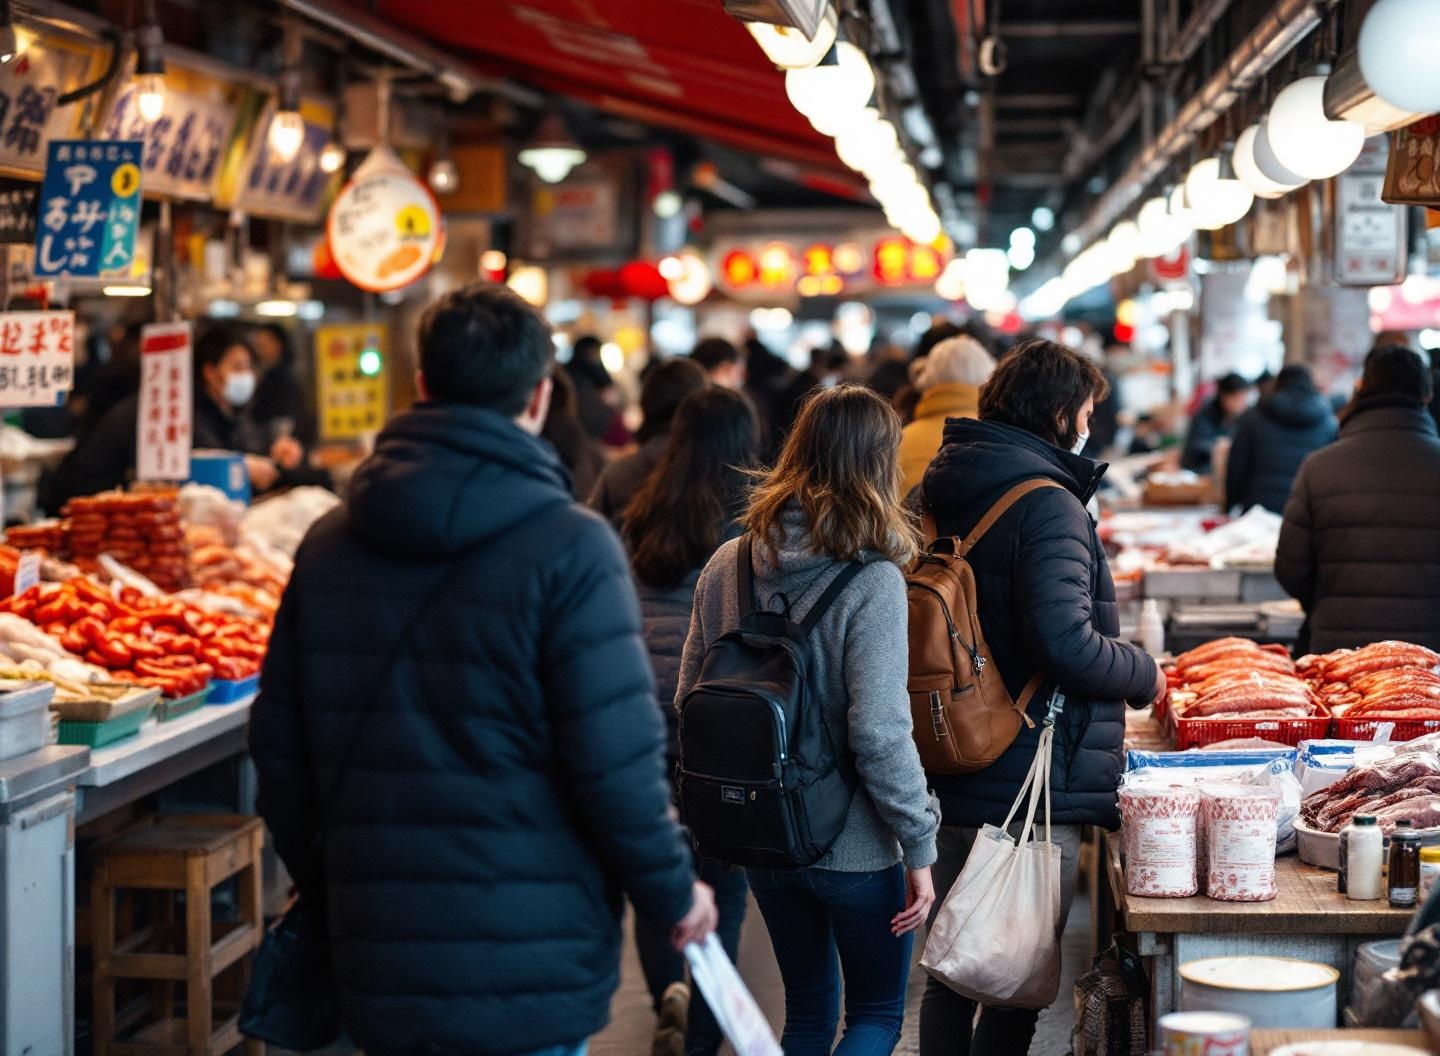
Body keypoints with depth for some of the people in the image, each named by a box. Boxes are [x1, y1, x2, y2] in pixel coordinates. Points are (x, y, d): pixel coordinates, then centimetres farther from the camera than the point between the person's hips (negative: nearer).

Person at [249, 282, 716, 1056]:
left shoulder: (329, 544, 7)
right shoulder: (567, 547, -11)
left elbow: (278, 748, 11)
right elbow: (615, 761, -14)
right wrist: (674, 893, 2)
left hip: (378, 963, 5)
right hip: (529, 967, -5)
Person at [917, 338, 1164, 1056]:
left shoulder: (940, 495, 10)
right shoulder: (1047, 505, -16)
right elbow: (1064, 642, -25)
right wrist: (1145, 675, -8)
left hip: (955, 781, 8)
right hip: (1032, 783, -8)